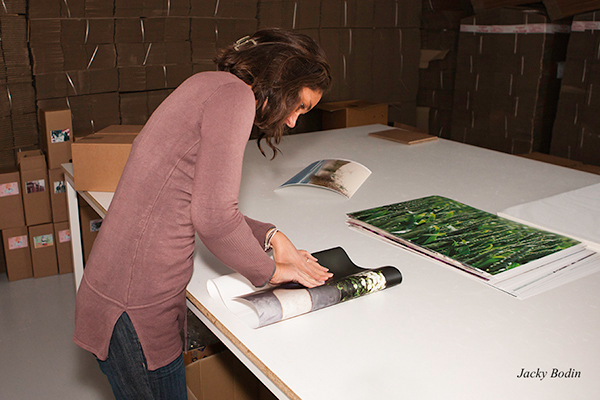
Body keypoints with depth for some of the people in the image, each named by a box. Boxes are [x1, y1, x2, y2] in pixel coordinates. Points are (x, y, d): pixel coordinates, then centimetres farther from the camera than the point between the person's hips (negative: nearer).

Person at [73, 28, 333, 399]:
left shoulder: (208, 86, 15)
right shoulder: (234, 94, -15)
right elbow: (212, 215, -24)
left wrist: (269, 236, 7)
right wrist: (268, 270, -8)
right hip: (135, 310, -9)